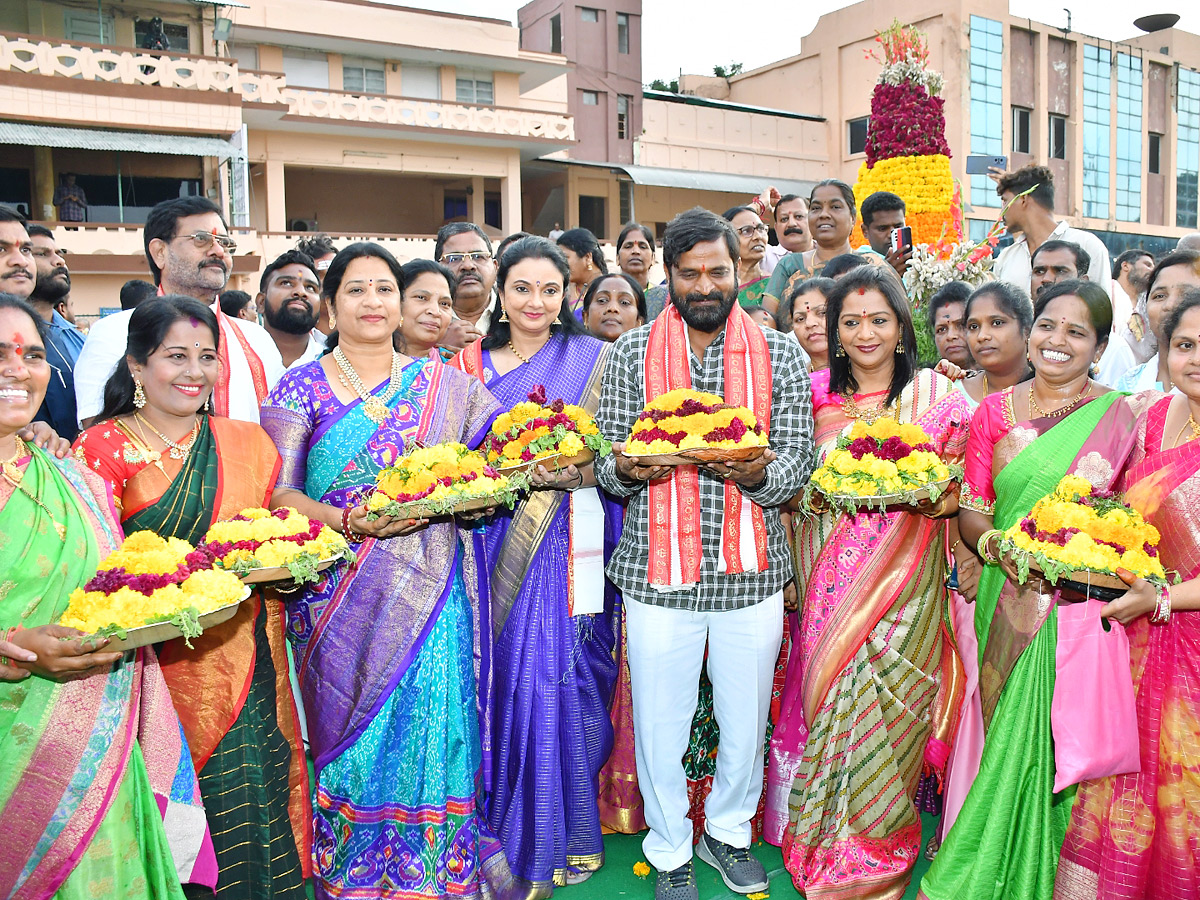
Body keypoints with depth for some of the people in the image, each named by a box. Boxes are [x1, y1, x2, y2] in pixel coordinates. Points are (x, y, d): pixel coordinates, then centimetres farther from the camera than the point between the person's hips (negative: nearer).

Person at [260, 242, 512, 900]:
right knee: (351, 736, 6)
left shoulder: (442, 383, 8)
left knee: (431, 734, 1)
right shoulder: (302, 387, 3)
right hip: (340, 594, -1)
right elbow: (277, 493, -4)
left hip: (430, 591, 1)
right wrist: (351, 519, -20)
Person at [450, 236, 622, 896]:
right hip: (496, 539, 2)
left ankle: (566, 834, 20)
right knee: (510, 675, 4)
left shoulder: (593, 359, 4)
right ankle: (514, 838, 23)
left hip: (571, 541, -1)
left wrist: (571, 470, -17)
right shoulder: (470, 364, 10)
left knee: (567, 677, 0)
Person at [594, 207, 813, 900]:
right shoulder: (632, 353, 2)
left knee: (746, 722, 16)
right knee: (661, 726, 10)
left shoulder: (781, 354, 2)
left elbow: (798, 461, -1)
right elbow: (606, 464, 4)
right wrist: (627, 468, -19)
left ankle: (729, 830, 44)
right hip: (659, 576, 0)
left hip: (752, 574, 1)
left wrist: (757, 471, -22)